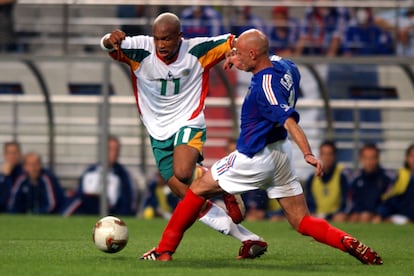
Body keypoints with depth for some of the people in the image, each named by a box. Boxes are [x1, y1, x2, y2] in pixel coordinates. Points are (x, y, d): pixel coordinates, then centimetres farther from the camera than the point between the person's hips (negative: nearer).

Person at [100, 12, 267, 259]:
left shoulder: (196, 51, -12)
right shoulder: (142, 50, -11)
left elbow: (234, 43, -6)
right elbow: (108, 45, -21)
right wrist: (110, 40, -45)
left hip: (188, 125, -3)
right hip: (159, 134, 3)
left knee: (182, 173, -36)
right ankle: (249, 239, 10)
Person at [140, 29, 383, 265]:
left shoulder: (265, 86, -24)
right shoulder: (285, 66, 2)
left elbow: (289, 121, -35)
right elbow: (268, 61, 28)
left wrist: (308, 154, -45)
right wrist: (239, 59, 15)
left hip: (256, 158, -8)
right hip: (281, 153, 8)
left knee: (199, 189, 9)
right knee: (302, 222, 8)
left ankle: (165, 249, 14)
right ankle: (348, 242, -17)